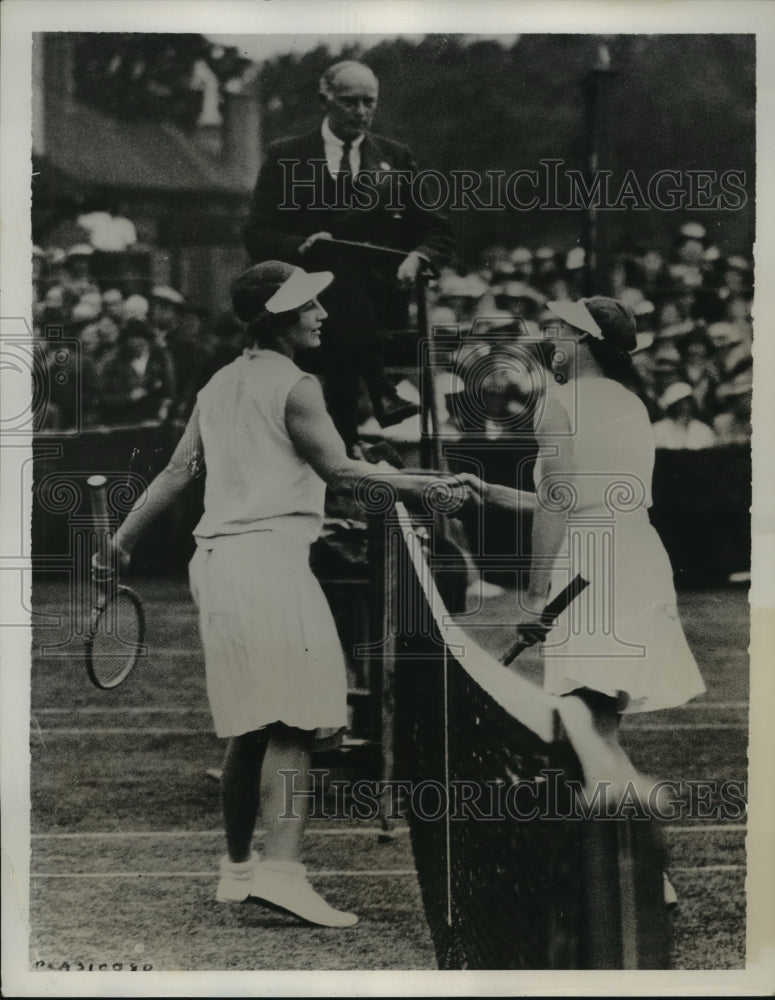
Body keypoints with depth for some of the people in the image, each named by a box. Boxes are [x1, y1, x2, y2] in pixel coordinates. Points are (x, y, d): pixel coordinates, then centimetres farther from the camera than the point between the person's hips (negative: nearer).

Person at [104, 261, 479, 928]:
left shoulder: (220, 386, 19)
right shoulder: (295, 387, -5)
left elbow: (179, 471, 17)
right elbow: (339, 470, -7)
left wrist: (125, 536, 22)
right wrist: (424, 484, 0)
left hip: (216, 560, 9)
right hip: (269, 556, -9)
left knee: (251, 728, 15)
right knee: (293, 724, -12)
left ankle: (238, 868, 20)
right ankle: (281, 869, -21)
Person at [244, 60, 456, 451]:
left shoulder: (396, 158, 17)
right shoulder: (286, 157, 12)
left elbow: (439, 234, 15)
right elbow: (257, 235, 5)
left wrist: (416, 258, -9)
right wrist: (302, 246, -17)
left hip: (380, 298, 2)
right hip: (309, 297, -2)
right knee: (338, 258, -32)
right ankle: (381, 392, -41)